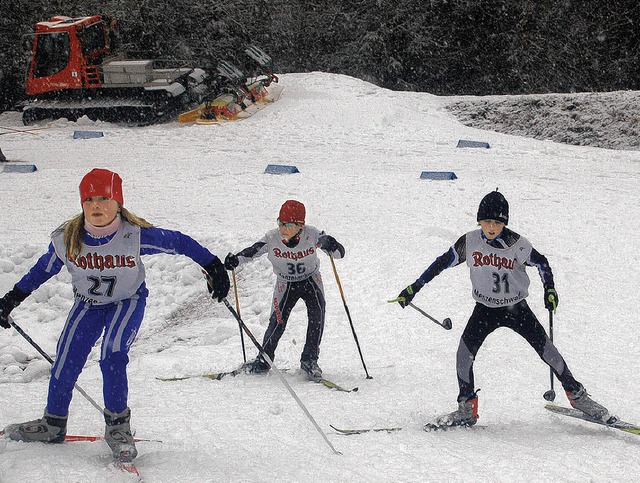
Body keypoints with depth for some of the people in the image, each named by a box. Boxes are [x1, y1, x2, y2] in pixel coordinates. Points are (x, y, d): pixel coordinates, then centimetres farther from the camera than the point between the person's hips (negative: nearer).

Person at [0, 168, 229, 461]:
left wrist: (214, 268, -17)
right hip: (87, 304, 3)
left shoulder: (135, 236, -29)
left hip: (128, 302, -3)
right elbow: (43, 270, -1)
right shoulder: (66, 239, -20)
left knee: (112, 358, -23)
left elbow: (179, 243, -17)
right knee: (65, 363, -2)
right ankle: (53, 424, 20)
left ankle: (118, 425, -4)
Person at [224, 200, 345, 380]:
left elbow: (339, 253, -20)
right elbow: (251, 252, -15)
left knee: (317, 313, -22)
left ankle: (309, 360, -10)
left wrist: (333, 247, -43)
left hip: (311, 280, 0)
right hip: (285, 283, 0)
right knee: (278, 321, -14)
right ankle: (263, 360, 8)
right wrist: (235, 260, -35)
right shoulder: (272, 238, -23)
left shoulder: (312, 235, -25)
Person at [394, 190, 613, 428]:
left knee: (547, 350, -6)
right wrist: (414, 288, -1)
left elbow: (541, 262, -1)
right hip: (485, 309, 1)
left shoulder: (517, 243, -16)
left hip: (517, 308, -1)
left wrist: (550, 290, -15)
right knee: (464, 353, -16)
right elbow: (442, 263, -2)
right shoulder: (469, 242, -11)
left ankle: (577, 394, 13)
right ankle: (467, 408, -2)